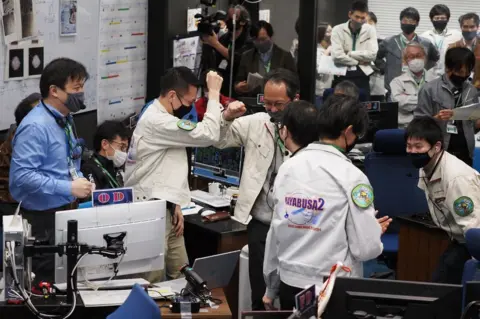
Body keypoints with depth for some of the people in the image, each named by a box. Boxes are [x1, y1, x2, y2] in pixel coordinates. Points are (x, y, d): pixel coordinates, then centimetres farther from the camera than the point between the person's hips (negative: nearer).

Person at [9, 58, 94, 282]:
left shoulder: (64, 120, 11)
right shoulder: (35, 127, -19)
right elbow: (22, 176, -26)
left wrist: (80, 181, 3)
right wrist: (69, 188, -25)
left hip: (66, 213, 9)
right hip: (43, 219, -9)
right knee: (48, 282, -4)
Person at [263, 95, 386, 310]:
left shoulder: (288, 168, 1)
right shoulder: (351, 177, -14)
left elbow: (275, 232, 8)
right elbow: (366, 248, -15)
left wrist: (271, 288, 18)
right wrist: (375, 228, 8)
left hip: (289, 283, 5)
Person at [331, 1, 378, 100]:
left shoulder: (370, 30, 4)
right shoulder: (338, 30, -2)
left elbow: (372, 54, -8)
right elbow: (337, 56, -14)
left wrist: (349, 53, -9)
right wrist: (358, 61, -8)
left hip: (362, 77, 1)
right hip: (342, 77, -1)